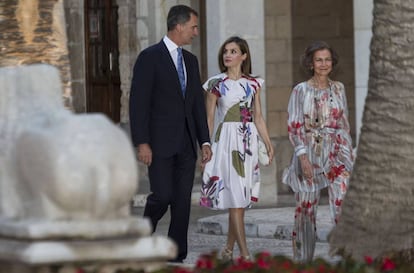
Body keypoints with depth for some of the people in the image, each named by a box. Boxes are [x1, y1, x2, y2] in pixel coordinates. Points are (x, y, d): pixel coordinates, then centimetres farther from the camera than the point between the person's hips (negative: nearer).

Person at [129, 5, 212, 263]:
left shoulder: (191, 60, 15)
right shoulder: (150, 57, -6)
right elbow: (138, 103, -11)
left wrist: (205, 141, 9)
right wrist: (142, 143, -16)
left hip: (186, 144, 6)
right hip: (160, 142, -6)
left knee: (183, 201, 2)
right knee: (162, 195, -13)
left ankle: (176, 258, 6)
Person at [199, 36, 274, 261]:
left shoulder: (253, 84, 9)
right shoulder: (216, 84, 0)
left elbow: (258, 118, 11)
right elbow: (209, 119, 0)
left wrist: (268, 144, 4)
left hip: (248, 141, 4)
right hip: (225, 141, -4)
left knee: (242, 198, 5)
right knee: (234, 197, -9)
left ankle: (228, 250, 16)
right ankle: (245, 253, -11)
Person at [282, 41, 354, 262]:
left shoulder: (338, 89, 9)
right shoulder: (301, 91, -2)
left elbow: (344, 124, 14)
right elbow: (294, 127, -6)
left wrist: (348, 152, 8)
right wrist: (303, 157, -14)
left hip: (335, 153, 2)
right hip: (309, 153, -2)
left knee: (344, 200, -13)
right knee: (306, 206, 4)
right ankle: (302, 258, 15)